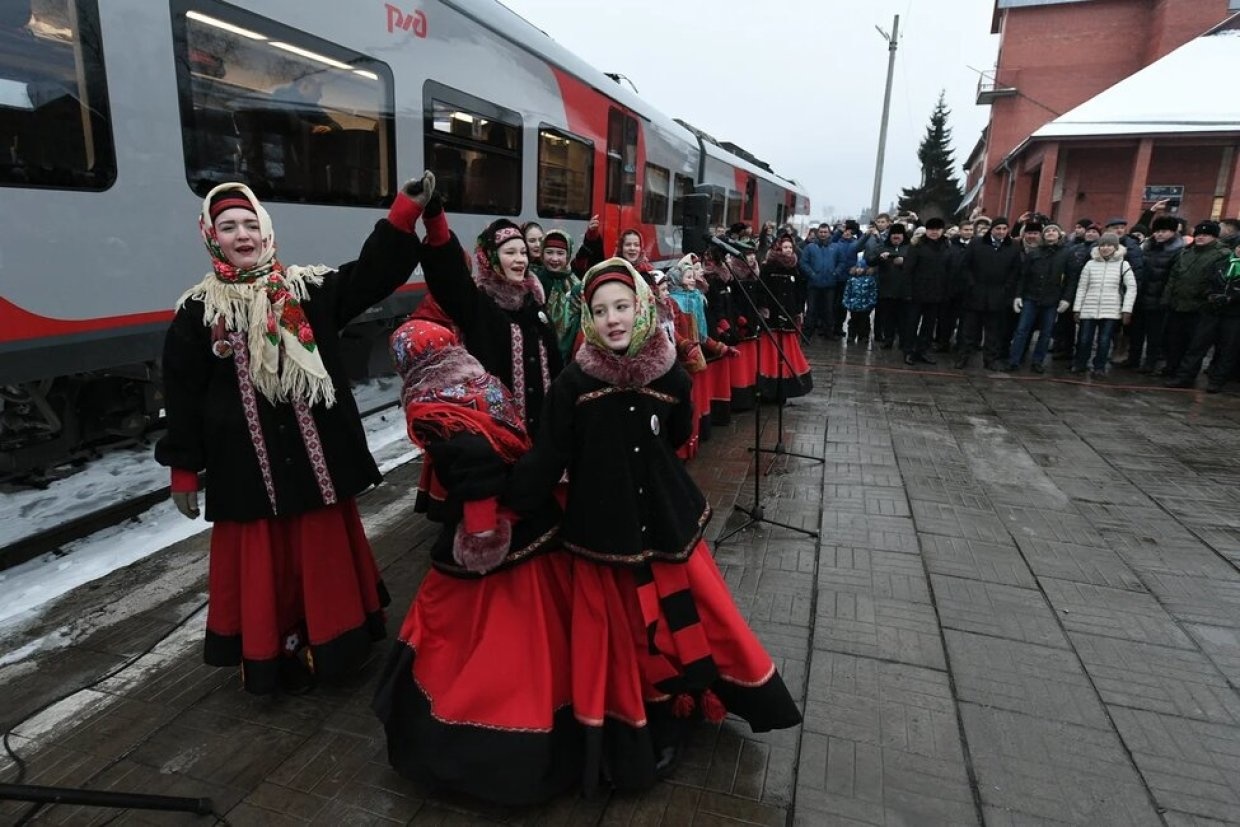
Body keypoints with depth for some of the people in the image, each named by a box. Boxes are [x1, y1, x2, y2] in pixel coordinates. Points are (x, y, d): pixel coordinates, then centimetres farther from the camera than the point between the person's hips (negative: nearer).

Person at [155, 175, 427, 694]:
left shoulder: (310, 288, 3)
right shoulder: (197, 311, -1)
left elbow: (370, 276, -8)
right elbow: (182, 395, 0)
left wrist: (405, 212, -19)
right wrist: (184, 471, 1)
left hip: (317, 457, 2)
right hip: (248, 469, -1)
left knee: (324, 556, 14)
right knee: (262, 567, 10)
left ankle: (328, 646, 33)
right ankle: (271, 660, 29)